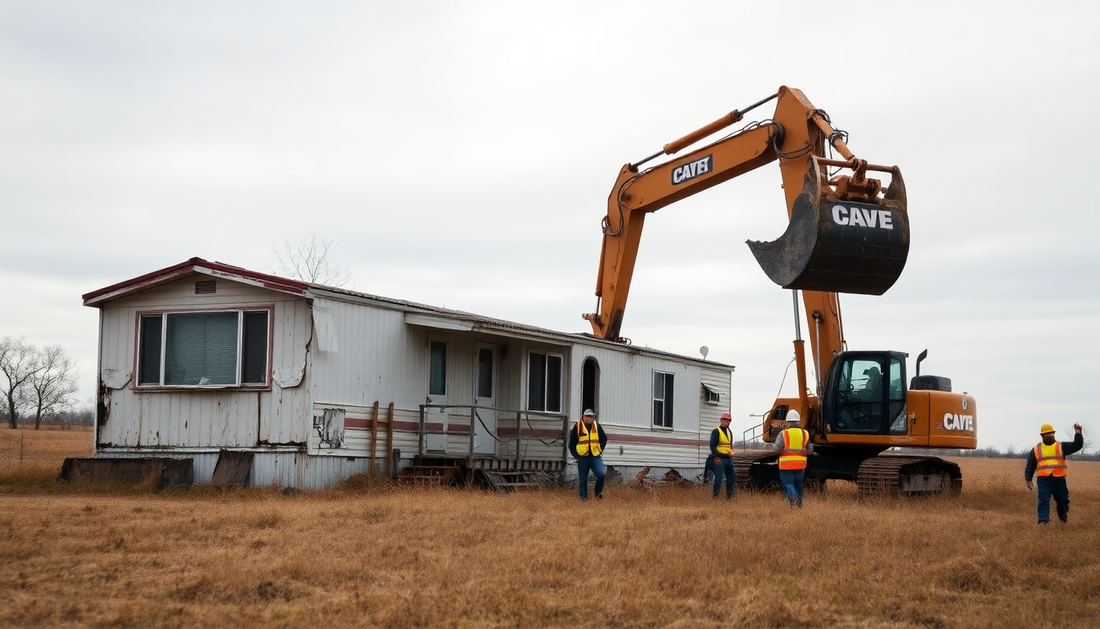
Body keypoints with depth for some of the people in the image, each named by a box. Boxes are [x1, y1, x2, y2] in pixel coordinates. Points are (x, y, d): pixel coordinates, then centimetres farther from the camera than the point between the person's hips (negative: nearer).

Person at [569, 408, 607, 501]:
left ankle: (599, 493, 5)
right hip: (582, 457, -1)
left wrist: (600, 450, 6)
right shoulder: (577, 427, -2)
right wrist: (576, 455, -3)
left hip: (595, 456, 1)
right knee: (582, 479, 5)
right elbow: (572, 443, 3)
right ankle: (583, 497, 15)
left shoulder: (597, 426, 5)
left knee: (601, 474, -15)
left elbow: (604, 439, 15)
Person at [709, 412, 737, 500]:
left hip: (728, 459, 8)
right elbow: (713, 446, -11)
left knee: (731, 477, 10)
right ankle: (715, 496, 0)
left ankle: (729, 496, 19)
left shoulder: (729, 432, 18)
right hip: (719, 459, -8)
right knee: (718, 478, -8)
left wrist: (731, 454, 14)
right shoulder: (716, 431, -7)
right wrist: (716, 457, -18)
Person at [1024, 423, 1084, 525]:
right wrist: (1028, 480, 3)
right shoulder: (1036, 450, 13)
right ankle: (1043, 521, -18)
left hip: (1059, 480, 1)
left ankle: (1063, 518, 37)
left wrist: (1078, 434, -16)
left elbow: (1077, 445, 0)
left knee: (1062, 501, 13)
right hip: (1043, 481, -1)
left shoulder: (1061, 447, 12)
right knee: (1043, 501, -13)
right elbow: (1029, 466, 14)